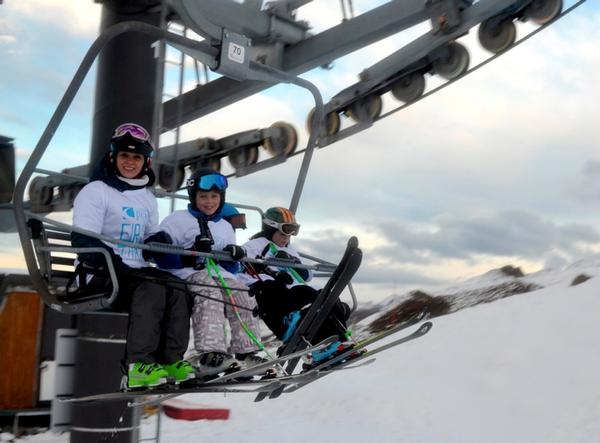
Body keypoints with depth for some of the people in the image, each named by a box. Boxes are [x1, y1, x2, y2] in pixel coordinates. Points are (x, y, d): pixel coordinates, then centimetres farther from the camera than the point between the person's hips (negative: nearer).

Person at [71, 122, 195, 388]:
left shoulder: (147, 198, 18)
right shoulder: (95, 191, -4)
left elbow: (153, 240, 20)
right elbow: (83, 242, -14)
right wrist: (119, 267, -27)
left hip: (134, 273, 7)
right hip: (100, 277, -6)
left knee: (177, 288, -19)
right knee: (152, 288, -31)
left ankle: (170, 360, -19)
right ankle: (139, 366, -37)